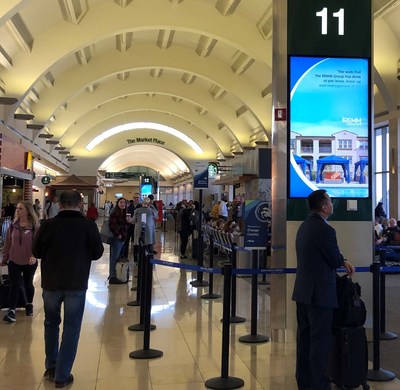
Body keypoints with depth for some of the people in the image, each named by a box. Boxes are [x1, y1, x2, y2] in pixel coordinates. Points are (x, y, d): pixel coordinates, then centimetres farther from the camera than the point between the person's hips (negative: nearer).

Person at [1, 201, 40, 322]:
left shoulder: (35, 226, -10)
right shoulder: (13, 225, 2)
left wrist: (34, 255, -30)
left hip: (29, 262, -2)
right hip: (14, 261, 2)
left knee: (28, 284, 14)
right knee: (15, 285, -3)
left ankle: (29, 305, 37)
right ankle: (12, 311, -2)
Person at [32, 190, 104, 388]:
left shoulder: (48, 225, -9)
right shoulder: (88, 225, -12)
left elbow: (36, 252, 0)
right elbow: (97, 253, -4)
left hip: (51, 282, 2)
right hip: (77, 284, -2)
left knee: (51, 323, 21)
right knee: (71, 328, 7)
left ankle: (51, 367, 28)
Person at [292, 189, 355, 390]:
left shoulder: (305, 225, 10)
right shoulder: (325, 230, -20)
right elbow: (335, 260, -12)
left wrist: (343, 261, 7)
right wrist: (344, 262, 10)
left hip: (303, 291, 10)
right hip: (319, 293, -9)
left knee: (305, 336, 16)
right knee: (320, 341, 0)